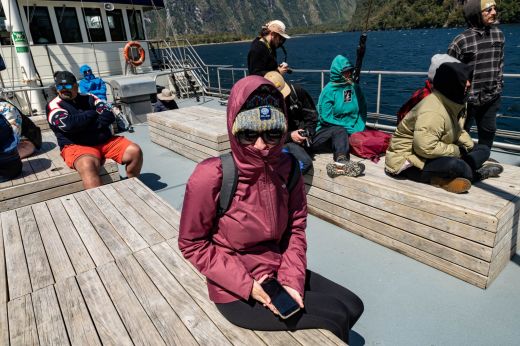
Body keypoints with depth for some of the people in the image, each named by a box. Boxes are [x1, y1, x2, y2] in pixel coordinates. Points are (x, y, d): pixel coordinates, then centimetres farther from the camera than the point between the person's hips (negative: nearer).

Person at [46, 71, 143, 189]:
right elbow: (68, 124, -16)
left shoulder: (89, 98, 15)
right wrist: (92, 114, -2)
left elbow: (109, 115, -1)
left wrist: (81, 124, -10)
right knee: (88, 165, -38)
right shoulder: (54, 105, 4)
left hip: (105, 140, 5)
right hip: (77, 146, -4)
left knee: (135, 151, -12)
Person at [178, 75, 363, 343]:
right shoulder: (211, 177, -26)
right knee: (335, 317, -6)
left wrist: (291, 278, -11)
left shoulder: (287, 166, -10)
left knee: (352, 306, 10)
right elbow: (192, 244, -15)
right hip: (236, 292, -5)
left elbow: (296, 227, 0)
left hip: (277, 271, 6)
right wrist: (246, 284, -20)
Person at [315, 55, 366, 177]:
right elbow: (325, 117, -11)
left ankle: (340, 164, -60)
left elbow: (362, 111, 10)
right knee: (339, 130, -35)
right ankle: (342, 162, -64)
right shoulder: (329, 90, -4)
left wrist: (358, 128, -9)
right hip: (326, 132, -4)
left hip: (350, 134, 4)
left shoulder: (355, 87, 10)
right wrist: (349, 127, -15)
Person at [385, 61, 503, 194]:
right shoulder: (432, 112, -26)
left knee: (484, 149, 9)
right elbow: (425, 147, -33)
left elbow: (457, 130, 23)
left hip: (435, 156, 11)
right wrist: (456, 150, -18)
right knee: (455, 165, -38)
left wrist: (469, 146, 2)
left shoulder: (451, 103, 8)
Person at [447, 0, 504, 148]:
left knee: (489, 130, 18)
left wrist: (499, 85, 12)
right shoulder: (461, 41, -15)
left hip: (492, 98, 6)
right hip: (468, 99, -6)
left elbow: (500, 62, 15)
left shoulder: (498, 34, 4)